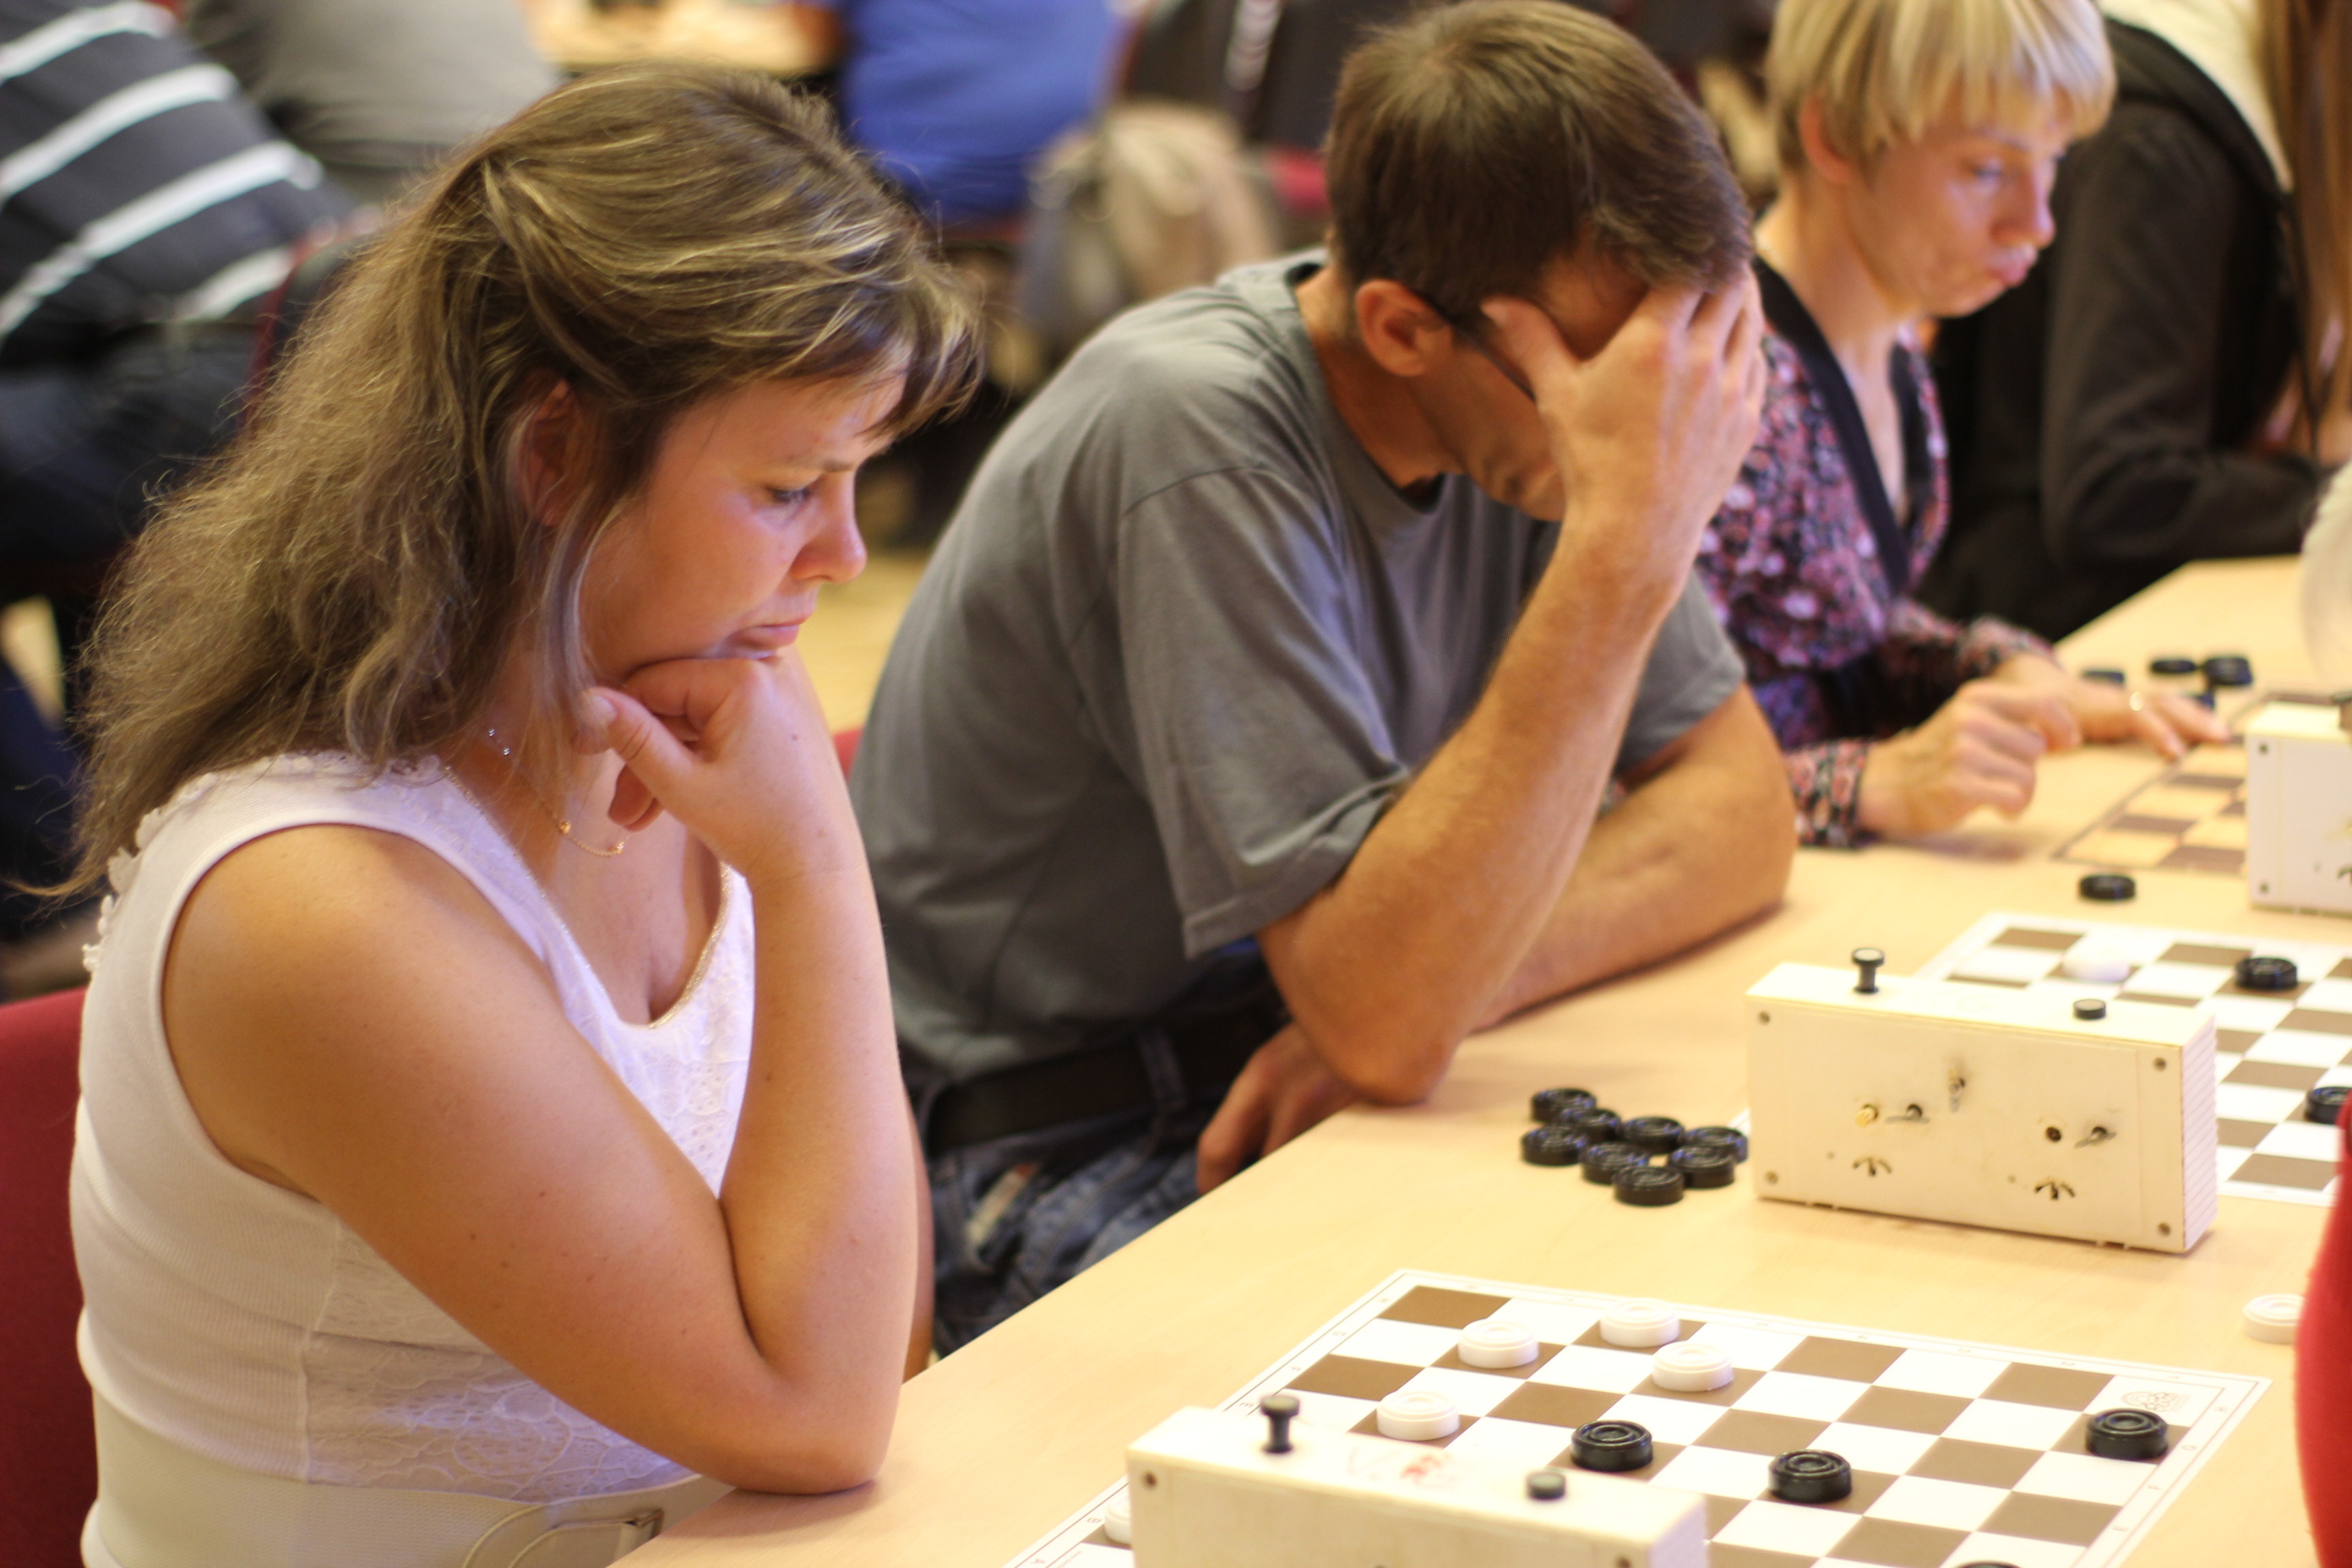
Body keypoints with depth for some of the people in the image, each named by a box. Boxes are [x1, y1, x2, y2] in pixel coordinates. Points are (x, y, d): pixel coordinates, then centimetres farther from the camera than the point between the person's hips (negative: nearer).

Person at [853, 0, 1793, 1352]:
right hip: (1064, 1171, -7)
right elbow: (1389, 1022, -31)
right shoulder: (1196, 436, -26)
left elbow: (1743, 810, 1)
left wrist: (1449, 976, -18)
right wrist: (1626, 547, -35)